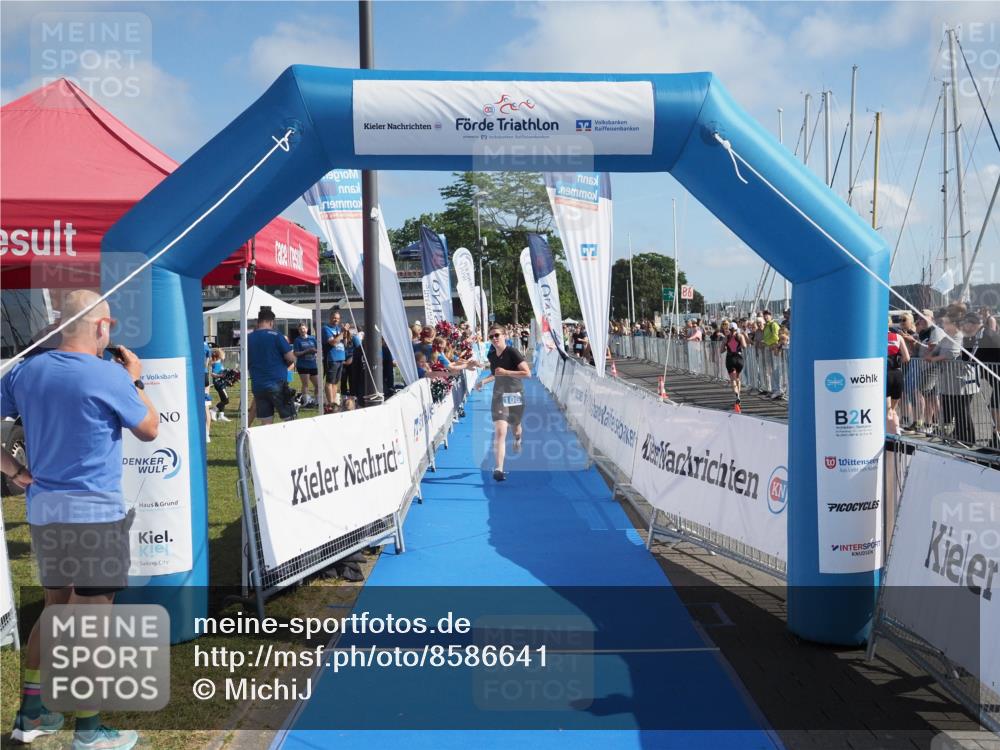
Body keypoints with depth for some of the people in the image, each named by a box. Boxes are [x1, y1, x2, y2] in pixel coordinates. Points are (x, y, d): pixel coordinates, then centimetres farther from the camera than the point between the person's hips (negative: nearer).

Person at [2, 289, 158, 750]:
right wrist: (135, 380, 8)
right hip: (96, 513, -6)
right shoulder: (109, 376, -14)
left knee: (55, 608, 21)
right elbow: (150, 430, -2)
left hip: (43, 510, 7)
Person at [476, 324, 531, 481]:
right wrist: (483, 381, 5)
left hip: (515, 395, -2)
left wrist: (506, 372, -26)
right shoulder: (491, 355, 3)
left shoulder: (513, 353, -14)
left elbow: (527, 373, -20)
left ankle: (517, 439, 62)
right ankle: (498, 469, -19)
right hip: (499, 396, 2)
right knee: (500, 432, -14)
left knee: (515, 426, 23)